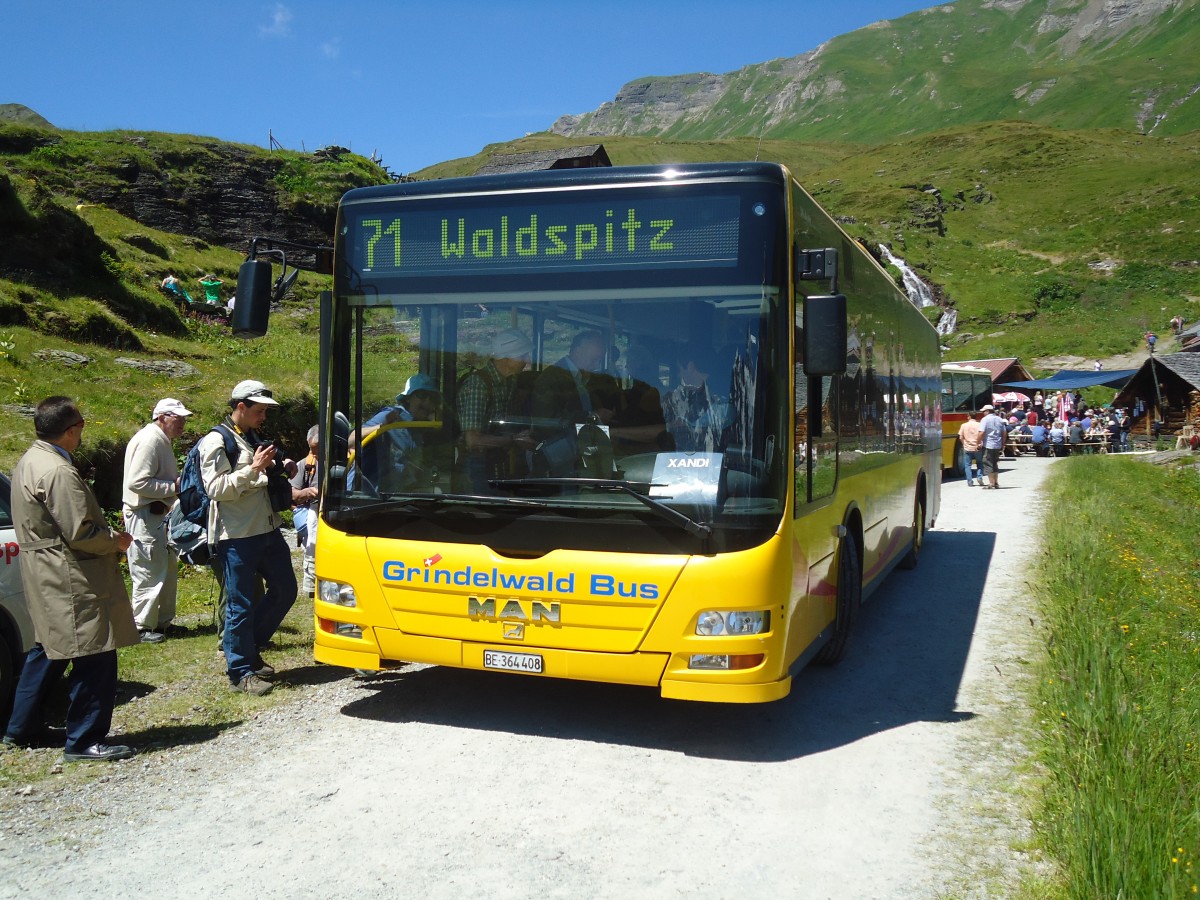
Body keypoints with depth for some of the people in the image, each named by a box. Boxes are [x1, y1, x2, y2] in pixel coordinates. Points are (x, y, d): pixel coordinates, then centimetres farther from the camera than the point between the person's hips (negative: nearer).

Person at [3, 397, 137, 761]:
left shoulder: (29, 462, 12)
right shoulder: (59, 473, -21)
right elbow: (80, 533, -23)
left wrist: (107, 536, 15)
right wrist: (116, 540, -6)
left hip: (45, 578, 11)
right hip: (72, 583, -11)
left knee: (48, 650, 22)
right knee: (93, 659, -4)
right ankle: (85, 740, 3)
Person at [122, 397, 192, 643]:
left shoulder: (163, 440, 16)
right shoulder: (149, 440, -17)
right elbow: (137, 482, -25)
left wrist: (177, 484, 8)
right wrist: (174, 486, -21)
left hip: (157, 514, 11)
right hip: (144, 515, -11)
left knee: (168, 568, 15)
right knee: (149, 572, -5)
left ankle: (162, 621, 25)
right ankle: (141, 627, 5)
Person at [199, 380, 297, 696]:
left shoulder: (255, 438, 17)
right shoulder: (217, 442, -8)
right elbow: (215, 488, -18)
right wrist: (253, 469, -22)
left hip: (268, 530, 9)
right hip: (236, 536, -9)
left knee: (285, 590, 13)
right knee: (241, 604, -1)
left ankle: (249, 648, 29)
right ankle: (240, 671, 10)